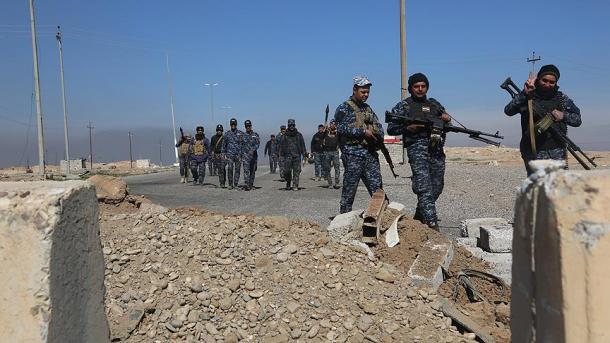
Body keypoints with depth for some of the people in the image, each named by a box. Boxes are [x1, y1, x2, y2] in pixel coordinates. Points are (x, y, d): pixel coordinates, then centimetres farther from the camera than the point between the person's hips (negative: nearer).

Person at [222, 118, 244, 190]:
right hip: (230, 154, 0)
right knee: (230, 169, -11)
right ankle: (230, 184, -2)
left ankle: (236, 184, 9)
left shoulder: (240, 133, 5)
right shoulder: (227, 134, 8)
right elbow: (224, 144, 15)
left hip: (238, 155, 0)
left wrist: (242, 154, -1)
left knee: (237, 169, 2)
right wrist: (224, 153, 9)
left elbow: (243, 144, 6)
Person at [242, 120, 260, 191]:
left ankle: (251, 184, 17)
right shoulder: (243, 135, 10)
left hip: (254, 155, 1)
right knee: (246, 170, -13)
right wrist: (240, 156, 8)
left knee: (252, 171, 7)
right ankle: (246, 185, -20)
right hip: (245, 155, -1)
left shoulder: (255, 135, 9)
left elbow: (258, 143, -4)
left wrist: (253, 149, -22)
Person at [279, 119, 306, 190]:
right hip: (288, 156, 0)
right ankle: (288, 182, 22)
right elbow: (281, 146, 9)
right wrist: (281, 155, 3)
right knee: (287, 171, -3)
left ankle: (295, 186, 1)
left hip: (297, 156, 0)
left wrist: (304, 153, 3)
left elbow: (302, 145, 10)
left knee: (296, 171, -3)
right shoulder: (285, 135, 7)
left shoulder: (299, 135, 9)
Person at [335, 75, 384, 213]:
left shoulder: (368, 109, 21)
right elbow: (342, 128, -14)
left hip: (371, 154, 7)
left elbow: (379, 127, 22)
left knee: (377, 189, 6)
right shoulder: (344, 108, 0)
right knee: (349, 190, -2)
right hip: (353, 154, -6)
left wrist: (378, 135, -1)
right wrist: (363, 132, -15)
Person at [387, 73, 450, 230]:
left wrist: (447, 118, 2)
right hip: (417, 148, -6)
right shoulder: (403, 105, 7)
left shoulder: (434, 104, 20)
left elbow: (446, 122, 26)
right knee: (425, 188, -16)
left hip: (437, 149, 6)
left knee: (437, 187, 9)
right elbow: (391, 129, 3)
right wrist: (408, 127, -13)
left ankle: (419, 217, 27)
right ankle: (432, 224, -20)